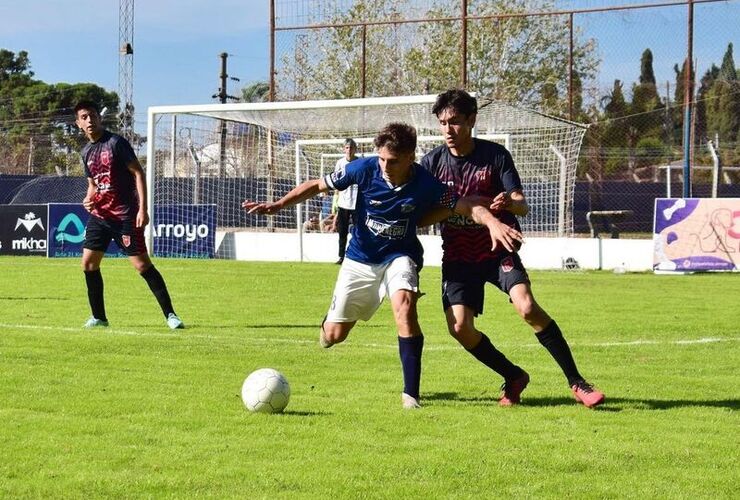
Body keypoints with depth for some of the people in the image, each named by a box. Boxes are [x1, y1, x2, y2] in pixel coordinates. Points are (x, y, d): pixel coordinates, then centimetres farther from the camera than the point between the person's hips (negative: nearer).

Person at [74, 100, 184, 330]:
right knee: (88, 263, 1)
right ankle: (99, 317, 13)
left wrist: (142, 208, -18)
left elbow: (138, 173, -11)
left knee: (142, 264, -10)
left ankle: (170, 315, -4)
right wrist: (89, 198, 0)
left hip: (125, 215, -7)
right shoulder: (86, 151, 11)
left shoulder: (116, 143, -10)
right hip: (99, 215, 7)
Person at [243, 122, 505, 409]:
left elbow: (468, 207, -18)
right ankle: (328, 323, 47)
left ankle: (410, 393, -26)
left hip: (399, 257, -1)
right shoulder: (364, 169, -19)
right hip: (360, 259, 2)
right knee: (334, 335, 3)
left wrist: (492, 222, -38)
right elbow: (317, 186, -9)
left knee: (404, 305, -33)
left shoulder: (426, 184, -20)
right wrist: (279, 205, -18)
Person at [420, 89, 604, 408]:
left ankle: (576, 381, -13)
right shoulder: (433, 161, -4)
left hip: (498, 249, -2)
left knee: (527, 307, -25)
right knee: (459, 327, -14)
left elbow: (523, 207, -14)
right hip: (458, 255, 2)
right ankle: (513, 377, 11)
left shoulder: (495, 155, -9)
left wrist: (510, 201, -37)